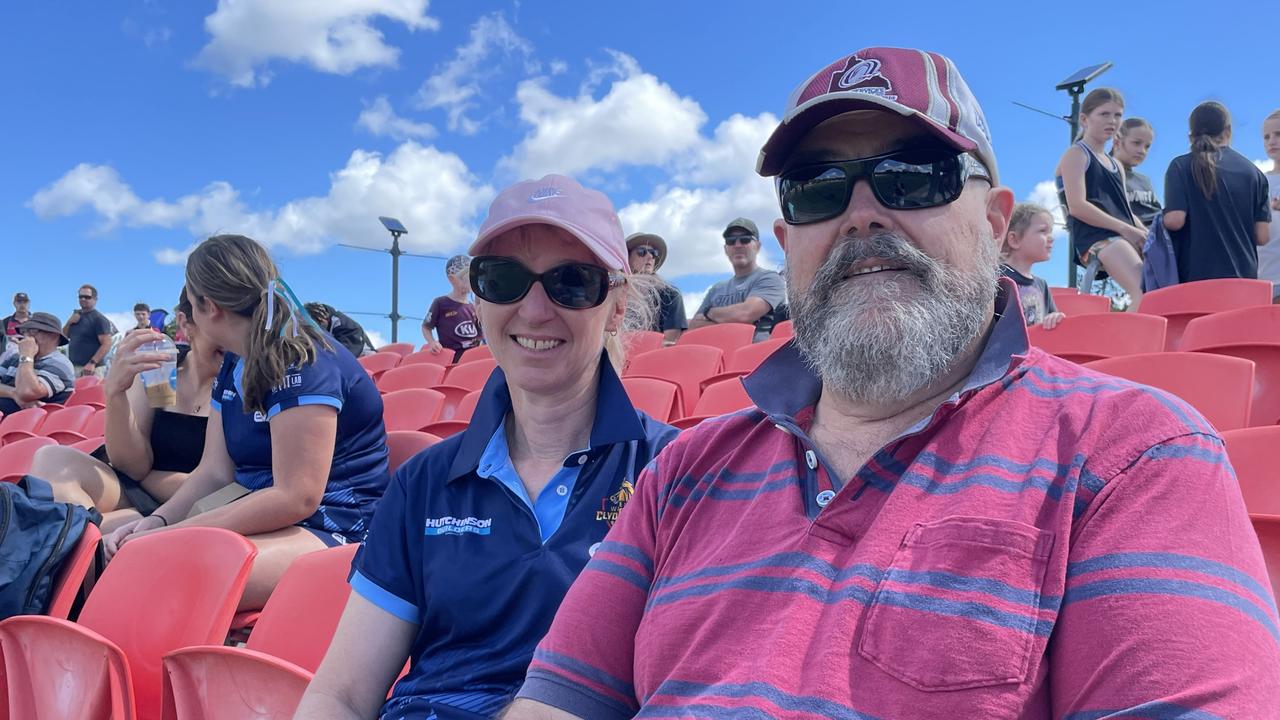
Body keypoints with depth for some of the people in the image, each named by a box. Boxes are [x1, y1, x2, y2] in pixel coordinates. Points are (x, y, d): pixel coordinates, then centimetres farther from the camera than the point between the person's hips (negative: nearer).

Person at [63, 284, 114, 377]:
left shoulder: (99, 319, -6)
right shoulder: (76, 315, 17)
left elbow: (106, 344, -14)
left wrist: (92, 363, -22)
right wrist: (69, 322, 3)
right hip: (72, 367, 7)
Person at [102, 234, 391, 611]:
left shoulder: (303, 363, -17)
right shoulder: (233, 366, 14)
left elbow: (295, 497, -22)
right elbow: (214, 472, 11)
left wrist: (174, 534, -20)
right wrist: (157, 520, -7)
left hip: (330, 529, -9)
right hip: (267, 516, 10)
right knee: (112, 552, -4)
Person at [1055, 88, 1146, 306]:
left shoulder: (1116, 166, 29)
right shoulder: (1076, 155, 5)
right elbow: (1077, 206, -10)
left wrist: (1146, 235, 3)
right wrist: (1125, 228, -14)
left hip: (1124, 237, 9)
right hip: (1095, 238, -9)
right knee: (1145, 293, -30)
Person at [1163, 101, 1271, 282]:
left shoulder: (1182, 166, -1)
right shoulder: (1253, 172, 8)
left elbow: (1175, 220, -12)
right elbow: (1262, 236, 5)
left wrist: (1161, 220, 9)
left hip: (1196, 275, -3)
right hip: (1244, 275, 3)